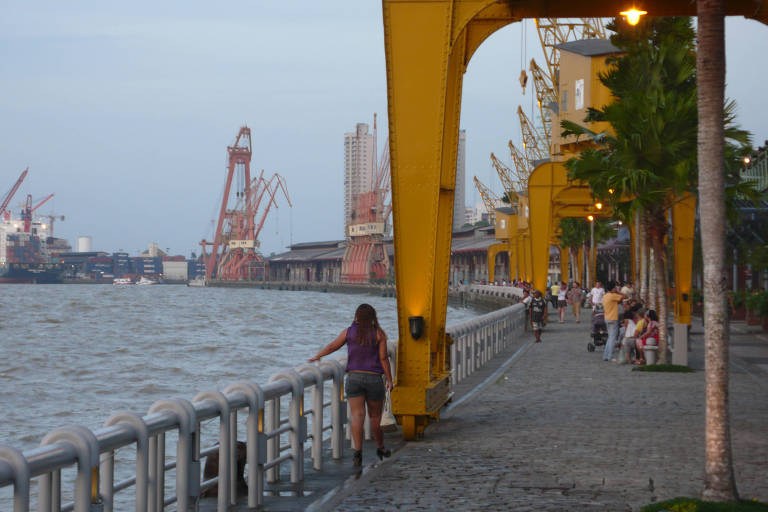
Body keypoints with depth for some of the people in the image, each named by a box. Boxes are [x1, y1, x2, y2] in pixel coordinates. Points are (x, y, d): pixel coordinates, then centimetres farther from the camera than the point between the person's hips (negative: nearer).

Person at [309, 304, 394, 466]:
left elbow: (332, 346, 13)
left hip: (354, 378, 1)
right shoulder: (379, 334, -2)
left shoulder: (349, 332, 2)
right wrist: (389, 380, -1)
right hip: (374, 379, -1)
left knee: (357, 415, -6)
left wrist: (317, 356, 30)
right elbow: (383, 358, -6)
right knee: (375, 416, 14)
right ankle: (380, 448, 29)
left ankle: (358, 451, -19)